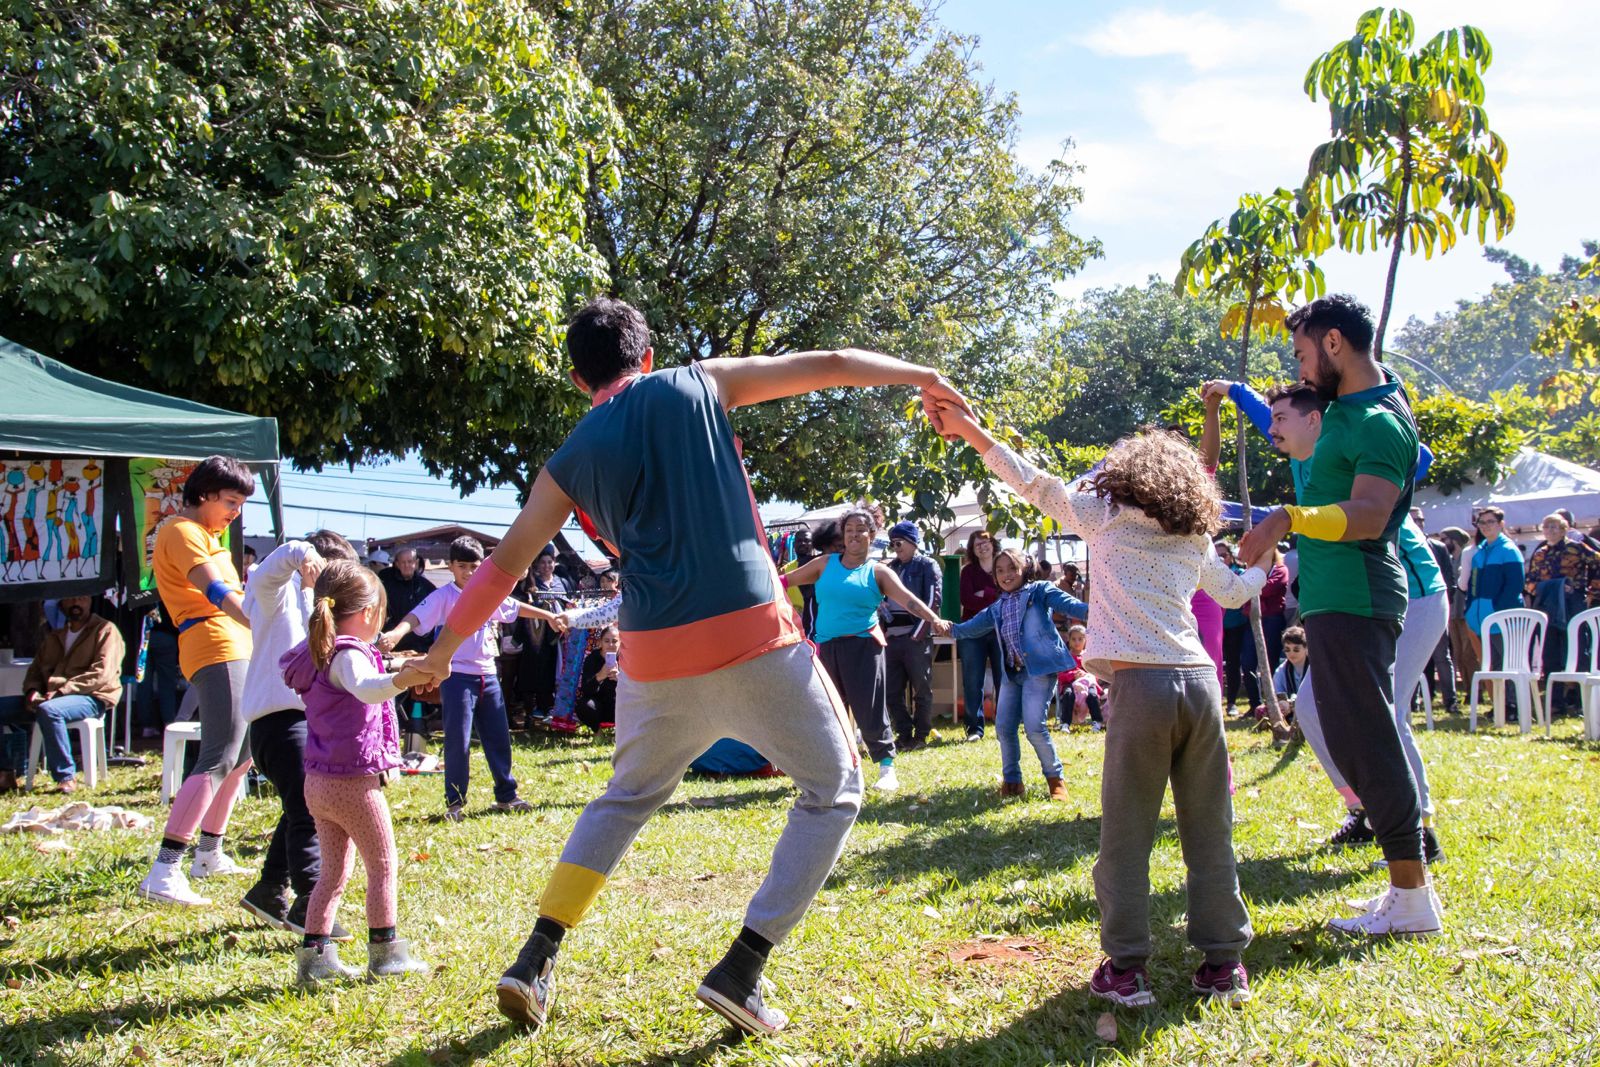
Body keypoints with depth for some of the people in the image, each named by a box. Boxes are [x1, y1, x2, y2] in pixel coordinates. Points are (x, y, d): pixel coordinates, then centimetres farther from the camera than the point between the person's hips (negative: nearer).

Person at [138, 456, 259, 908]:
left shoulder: (206, 534, 24)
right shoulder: (182, 531, -8)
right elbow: (216, 592, -22)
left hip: (236, 649, 11)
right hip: (215, 650, -11)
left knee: (242, 754, 18)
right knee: (218, 759, -18)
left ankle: (210, 855, 28)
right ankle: (163, 873, -24)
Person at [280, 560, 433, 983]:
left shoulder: (315, 654, 11)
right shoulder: (348, 655, -18)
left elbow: (288, 663, 36)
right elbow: (367, 690, -42)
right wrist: (404, 678, -61)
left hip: (318, 783, 9)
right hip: (355, 782, -9)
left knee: (334, 870, 16)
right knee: (384, 864, 5)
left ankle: (314, 954, 14)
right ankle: (386, 952, 10)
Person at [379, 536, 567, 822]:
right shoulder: (443, 596, -9)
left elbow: (517, 607, 24)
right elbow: (417, 616, -25)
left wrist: (549, 616, 31)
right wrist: (396, 633, -44)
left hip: (488, 676, 6)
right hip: (457, 677, -6)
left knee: (499, 738, 11)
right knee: (458, 741, -5)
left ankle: (506, 795, 23)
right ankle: (455, 803, 6)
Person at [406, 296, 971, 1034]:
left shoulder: (569, 462, 13)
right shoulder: (700, 384, 8)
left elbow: (503, 564, 18)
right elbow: (826, 366, 12)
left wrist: (443, 649, 30)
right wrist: (923, 376, 24)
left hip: (654, 656, 3)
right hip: (753, 636, -3)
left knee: (626, 799, 28)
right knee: (834, 791, 13)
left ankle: (535, 962, 19)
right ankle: (740, 972, 4)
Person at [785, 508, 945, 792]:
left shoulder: (878, 572, 3)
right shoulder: (825, 564, 11)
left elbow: (906, 598, -9)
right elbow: (787, 580, 16)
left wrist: (934, 619, -23)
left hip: (862, 647, -3)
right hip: (826, 648, 3)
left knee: (869, 711, -8)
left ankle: (887, 767, 1)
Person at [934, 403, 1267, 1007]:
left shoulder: (1104, 515, 9)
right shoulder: (1195, 537, 21)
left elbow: (1035, 483, 5)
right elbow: (1231, 592, 37)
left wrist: (972, 433, 8)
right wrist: (1264, 568, 59)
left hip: (1140, 684, -4)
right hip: (1199, 681, 4)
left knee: (1125, 835, 3)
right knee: (1209, 832, 11)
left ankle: (1126, 968, 4)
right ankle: (1224, 962, 15)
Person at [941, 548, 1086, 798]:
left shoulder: (1039, 591, 1)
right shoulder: (997, 609, 19)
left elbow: (1066, 603, -13)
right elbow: (974, 626, 20)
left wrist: (1089, 611, -32)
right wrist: (949, 628, 2)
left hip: (1039, 667, -7)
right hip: (1011, 672, 7)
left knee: (1034, 725, -14)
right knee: (1003, 727, 4)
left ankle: (1055, 779, 4)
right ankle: (1012, 782, 20)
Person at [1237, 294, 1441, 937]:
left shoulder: (1380, 424, -15)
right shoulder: (1348, 407, 15)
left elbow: (1368, 516, -28)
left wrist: (1292, 518, -41)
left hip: (1354, 600, -11)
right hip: (1332, 597, 11)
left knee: (1367, 740, -9)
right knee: (1349, 738, 12)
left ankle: (1412, 896, -5)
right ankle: (1407, 888, 18)